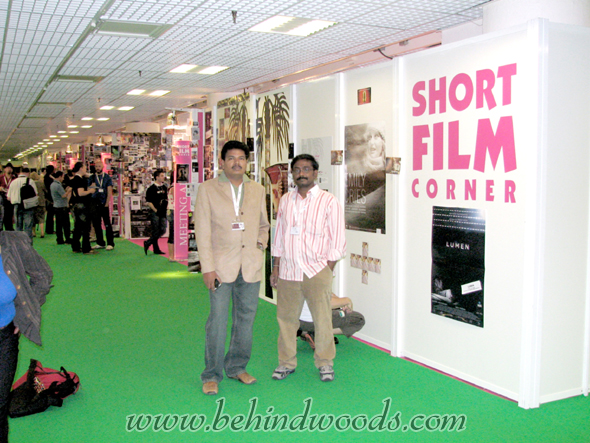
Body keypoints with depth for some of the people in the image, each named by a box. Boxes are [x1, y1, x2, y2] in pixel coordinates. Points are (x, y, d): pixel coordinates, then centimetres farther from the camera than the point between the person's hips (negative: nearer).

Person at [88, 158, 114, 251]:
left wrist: (107, 203, -8)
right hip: (94, 204, 3)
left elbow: (109, 192, -1)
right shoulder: (92, 178, 9)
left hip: (104, 204, -3)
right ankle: (100, 243, 15)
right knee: (96, 224, 6)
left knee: (107, 224, -3)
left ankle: (110, 243, 0)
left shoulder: (107, 177, 3)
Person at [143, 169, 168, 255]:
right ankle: (156, 249, 7)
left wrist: (166, 208, 7)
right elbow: (149, 201, -9)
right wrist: (156, 210, -13)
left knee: (163, 231, 3)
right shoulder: (151, 188, -6)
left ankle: (148, 243, 16)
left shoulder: (165, 188, 14)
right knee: (156, 231, -4)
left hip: (163, 213, 7)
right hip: (155, 213, -7)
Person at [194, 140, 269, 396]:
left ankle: (237, 367, 28)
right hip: (222, 265, -4)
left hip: (250, 266, 4)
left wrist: (261, 244, 4)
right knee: (218, 321, -1)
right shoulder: (208, 190, -2)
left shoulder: (257, 190, 10)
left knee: (246, 319, 11)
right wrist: (207, 267, -11)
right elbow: (202, 231, -6)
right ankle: (212, 375, 13)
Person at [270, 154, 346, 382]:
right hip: (288, 271, 4)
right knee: (286, 318, 7)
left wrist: (327, 269, -7)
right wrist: (275, 268, 11)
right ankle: (286, 362, 22)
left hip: (316, 272, -3)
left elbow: (337, 241, -2)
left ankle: (325, 362, 18)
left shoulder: (328, 201, -2)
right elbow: (279, 235, 15)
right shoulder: (285, 200, 12)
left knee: (322, 320, 0)